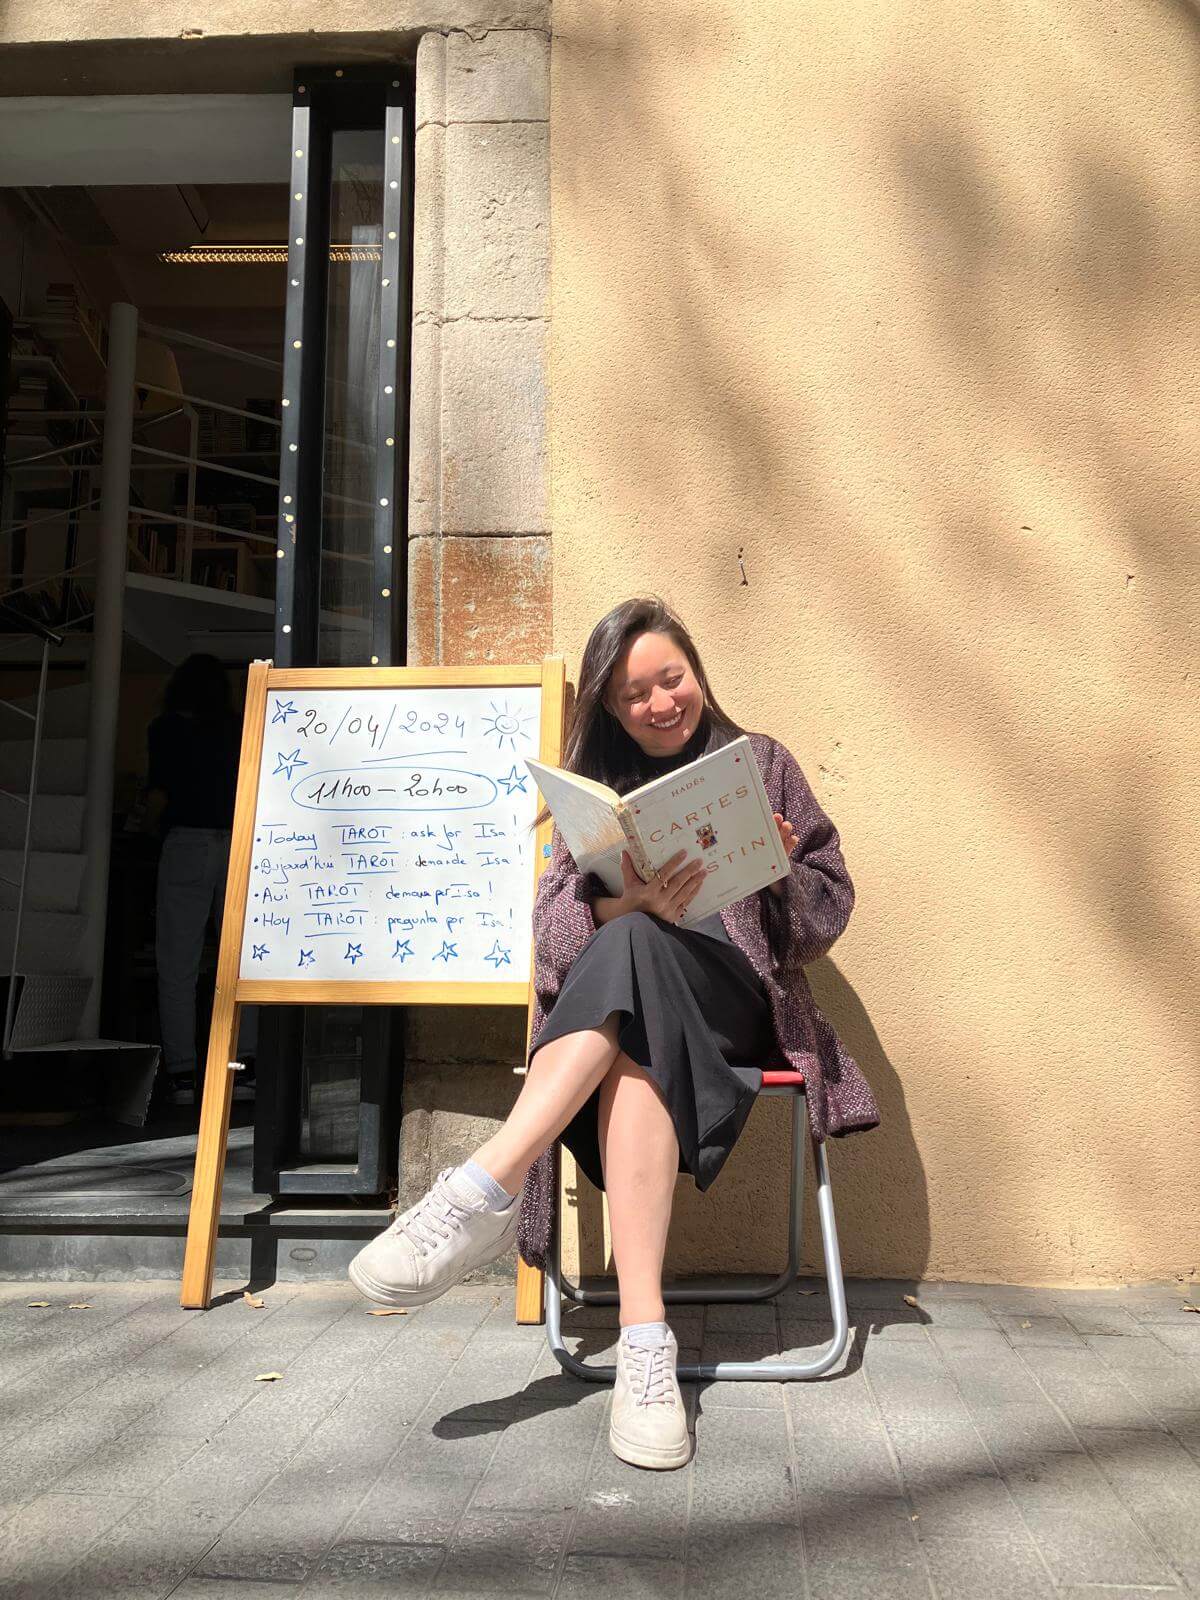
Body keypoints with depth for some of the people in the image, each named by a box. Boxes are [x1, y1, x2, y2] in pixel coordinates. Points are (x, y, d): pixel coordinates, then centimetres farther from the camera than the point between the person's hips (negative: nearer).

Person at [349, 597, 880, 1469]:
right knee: (635, 1060, -37)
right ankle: (644, 1337, -44)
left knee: (632, 950, -36)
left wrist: (777, 869, -12)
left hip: (732, 996, -1)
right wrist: (635, 901, -22)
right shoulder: (595, 784, 16)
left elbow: (831, 906, 12)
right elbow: (555, 925, 1)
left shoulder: (761, 762, 16)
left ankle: (487, 1189, -43)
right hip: (624, 1004, 1)